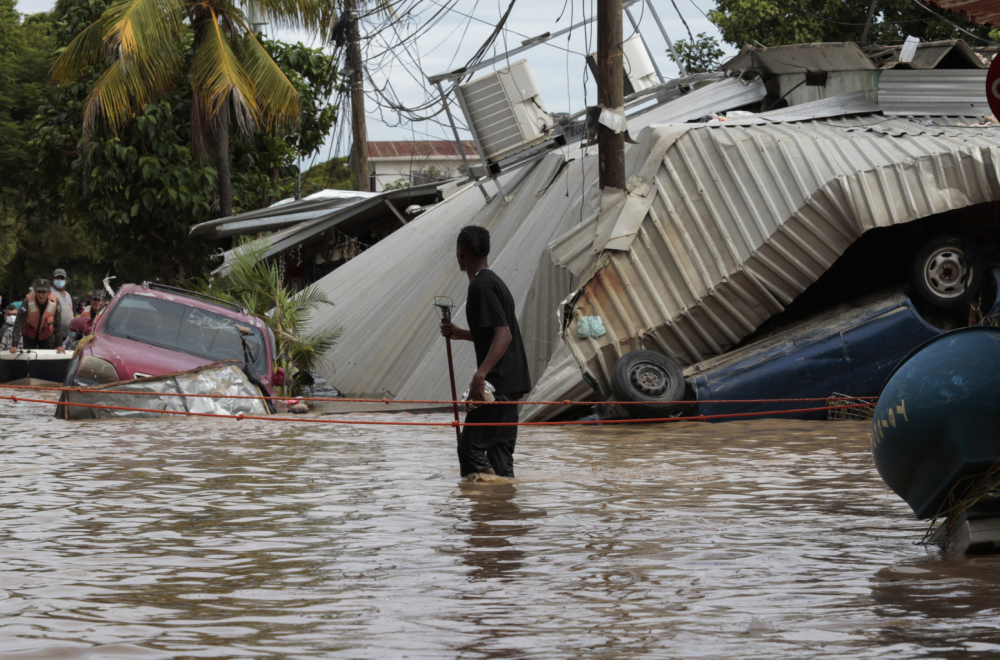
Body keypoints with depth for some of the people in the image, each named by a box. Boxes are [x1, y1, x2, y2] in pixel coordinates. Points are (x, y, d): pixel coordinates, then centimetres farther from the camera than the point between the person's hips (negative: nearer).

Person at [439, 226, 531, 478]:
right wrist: (460, 333, 23)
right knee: (500, 450, 10)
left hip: (498, 382, -10)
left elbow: (504, 335, -23)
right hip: (510, 385, 10)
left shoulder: (481, 285, -14)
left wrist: (480, 374, -30)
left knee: (470, 448, -10)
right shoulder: (493, 281, 17)